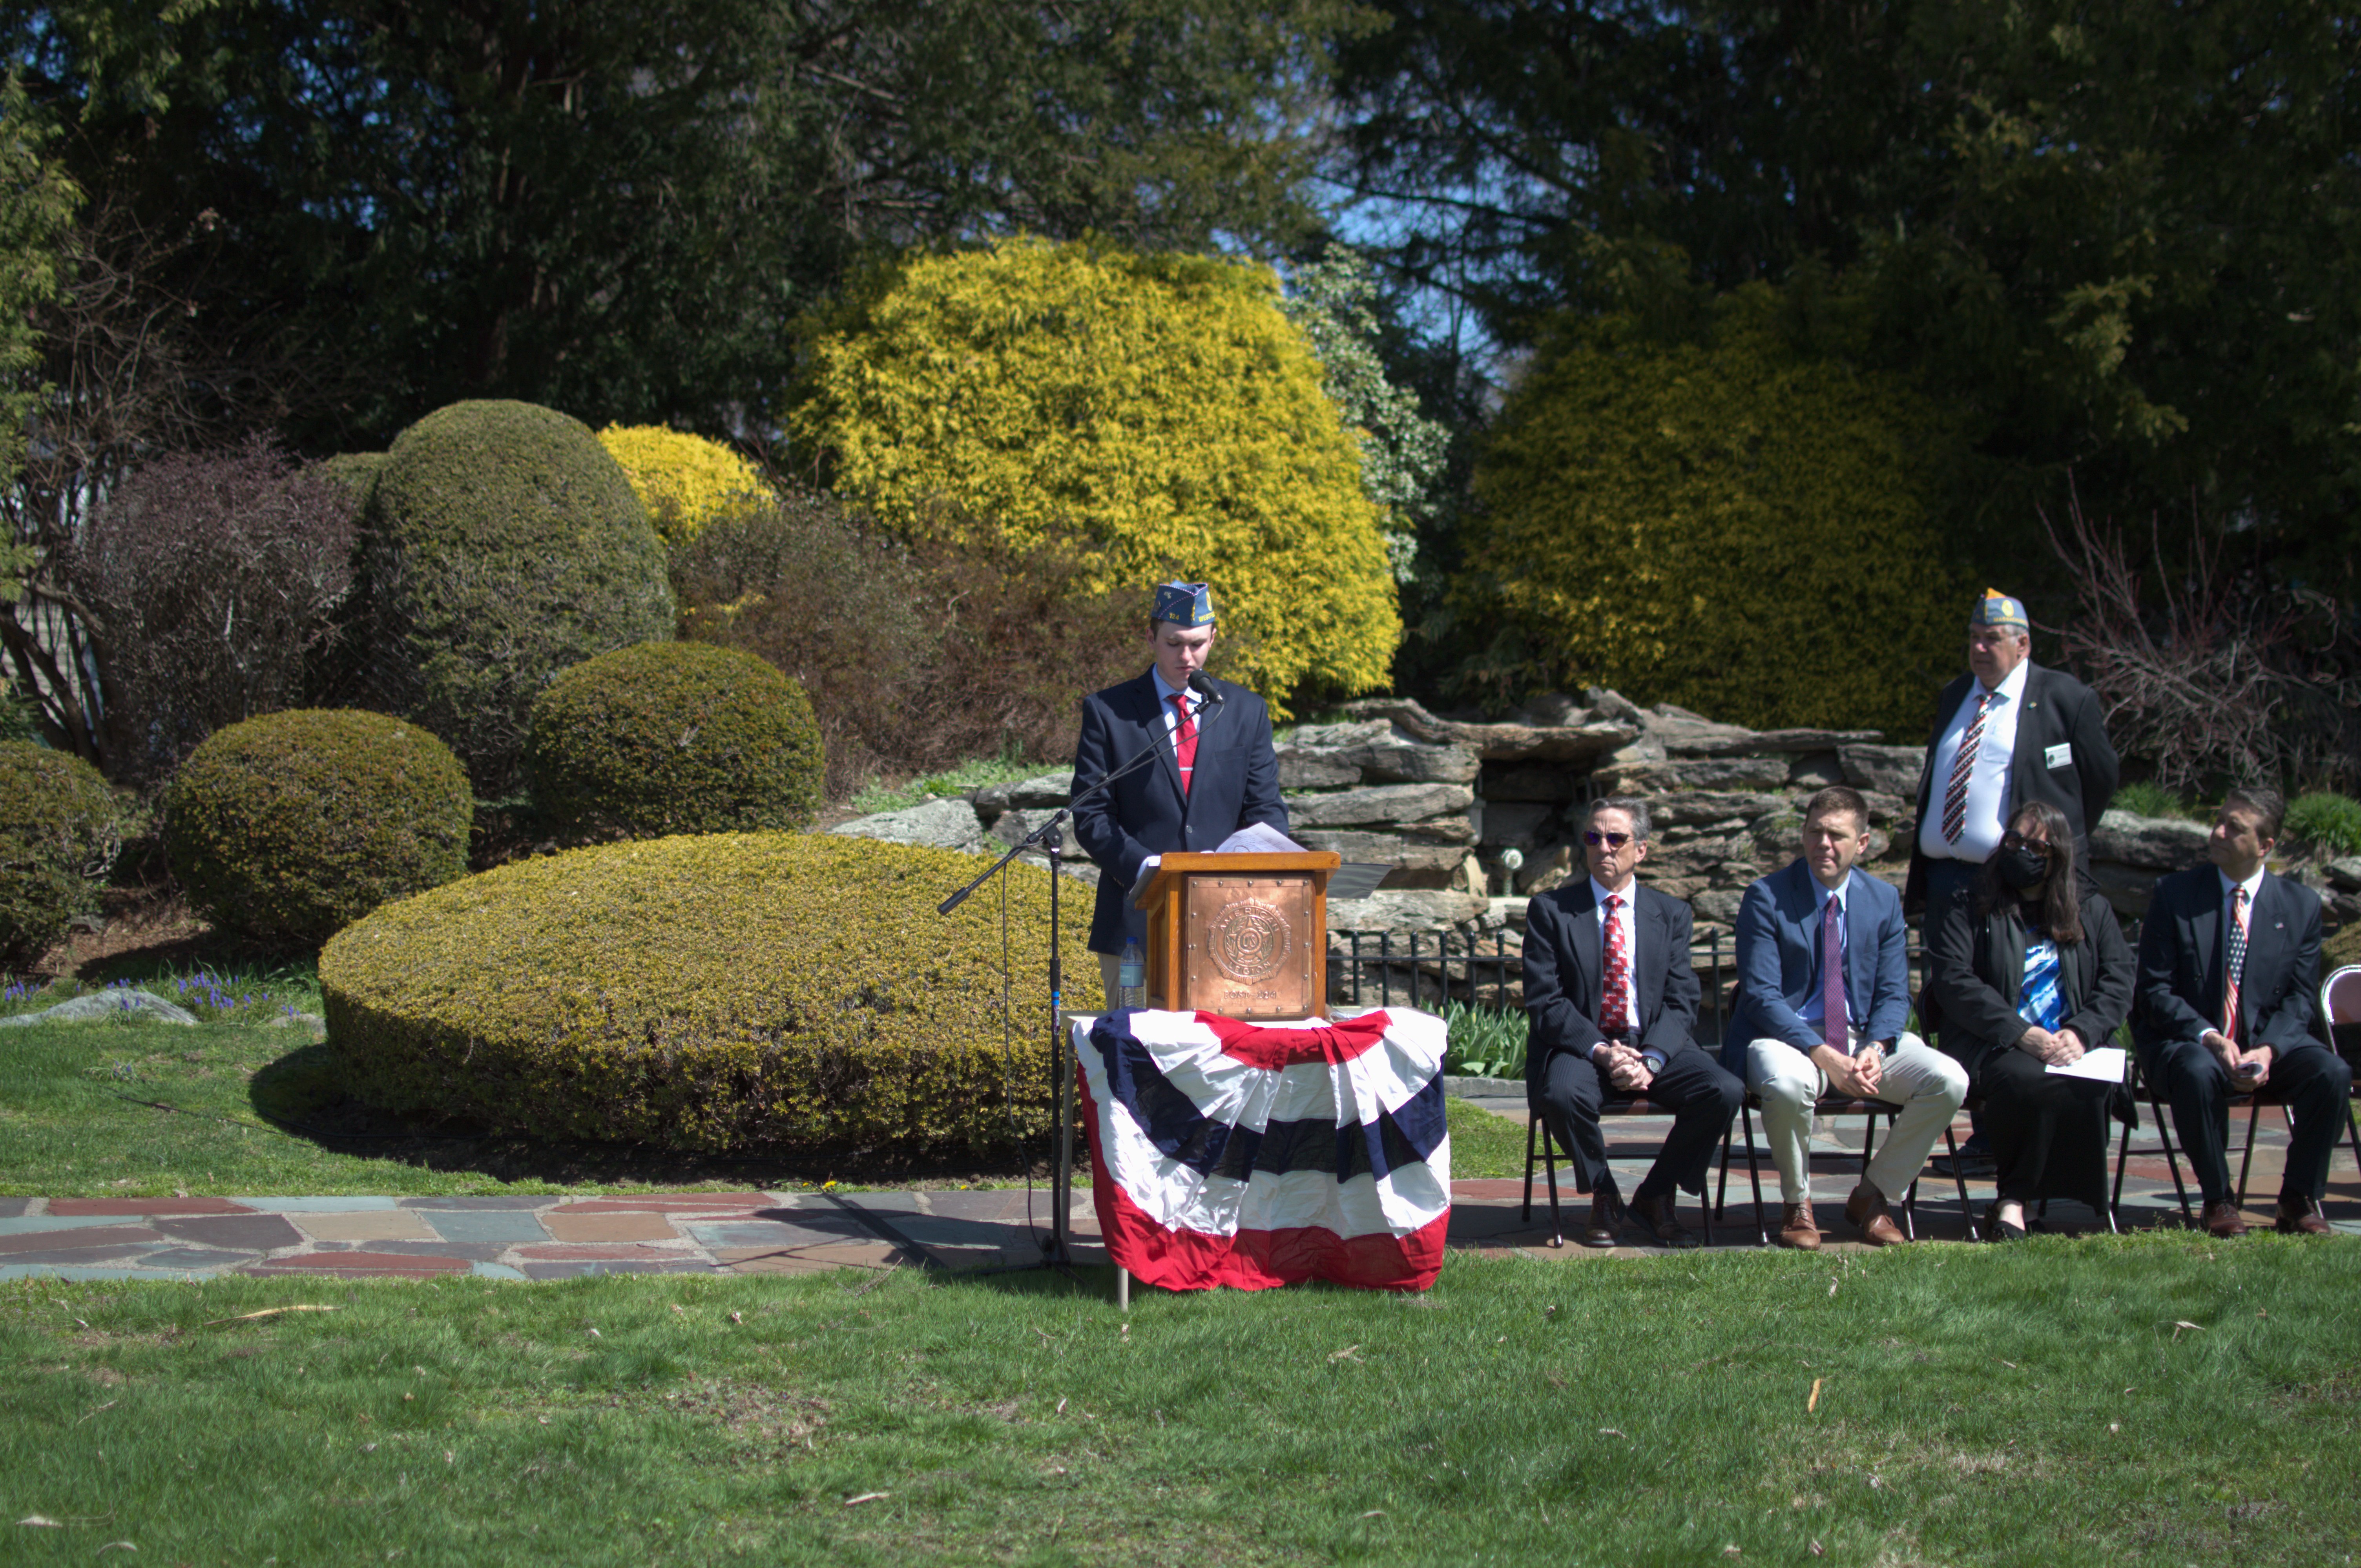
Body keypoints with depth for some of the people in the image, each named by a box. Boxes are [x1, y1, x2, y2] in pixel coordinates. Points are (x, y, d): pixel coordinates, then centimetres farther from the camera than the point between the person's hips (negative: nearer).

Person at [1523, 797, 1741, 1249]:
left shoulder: (1671, 914, 10)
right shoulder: (1550, 911, 3)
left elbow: (1681, 1002, 3)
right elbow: (1544, 1001, -4)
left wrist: (1651, 1060, -17)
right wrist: (1601, 1051, -19)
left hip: (1654, 1045, 2)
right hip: (1580, 1044, -2)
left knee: (1725, 1091, -25)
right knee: (1564, 1096, -36)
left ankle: (1655, 1197, -2)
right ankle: (1605, 1199, -6)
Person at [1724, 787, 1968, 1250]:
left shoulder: (1884, 900, 8)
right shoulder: (1767, 898, -6)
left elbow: (1894, 994, 7)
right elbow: (1762, 997, -12)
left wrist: (1875, 1048, -16)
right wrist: (1824, 1056, -25)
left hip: (1863, 1038, 4)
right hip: (1787, 1037, -4)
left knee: (1949, 1080, -20)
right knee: (1788, 1085, -39)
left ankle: (1871, 1196, 0)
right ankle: (1796, 1203, -10)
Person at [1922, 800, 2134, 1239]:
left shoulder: (2093, 912, 21)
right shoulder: (1968, 910, 11)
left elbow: (2118, 983, 9)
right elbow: (1954, 983, -4)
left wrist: (2081, 1033, -11)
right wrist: (2022, 1034, -16)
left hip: (2073, 1047, 3)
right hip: (1992, 1045, -3)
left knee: (2095, 1086, -32)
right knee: (2027, 1080, -37)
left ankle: (2015, 1199, -19)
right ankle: (2016, 1194, -19)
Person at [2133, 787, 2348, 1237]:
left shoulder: (2301, 904, 3)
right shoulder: (2175, 893, -3)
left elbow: (2300, 998, 4)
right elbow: (2154, 992, -5)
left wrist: (2269, 1049, -17)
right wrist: (2210, 1039, -21)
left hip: (2268, 1038, 2)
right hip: (2187, 1040, -2)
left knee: (2332, 1073, -26)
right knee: (2199, 1074, -37)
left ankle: (2299, 1199, -7)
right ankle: (2217, 1200, -17)